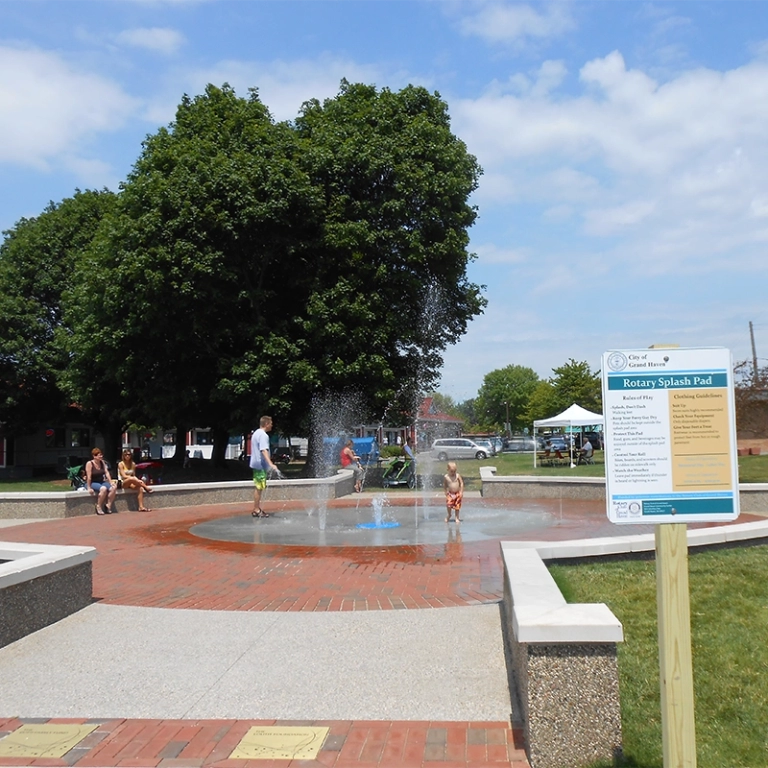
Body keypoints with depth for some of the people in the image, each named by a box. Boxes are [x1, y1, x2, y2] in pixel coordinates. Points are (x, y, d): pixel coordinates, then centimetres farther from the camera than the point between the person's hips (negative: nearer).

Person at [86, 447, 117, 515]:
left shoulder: (102, 462, 7)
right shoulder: (89, 464, -12)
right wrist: (89, 488, -21)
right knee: (103, 488, -35)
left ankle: (108, 506, -9)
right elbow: (89, 477, -17)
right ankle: (98, 507, -18)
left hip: (101, 482, 7)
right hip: (92, 483, -7)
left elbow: (107, 473, 4)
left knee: (113, 488, -19)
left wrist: (111, 483, -3)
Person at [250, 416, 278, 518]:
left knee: (257, 487, 14)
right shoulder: (263, 435, -16)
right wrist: (271, 464, -37)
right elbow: (264, 451, -28)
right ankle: (256, 510, -2)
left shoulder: (256, 433, 16)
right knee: (259, 487, -5)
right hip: (261, 465, -10)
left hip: (256, 463, 10)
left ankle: (257, 508, 20)